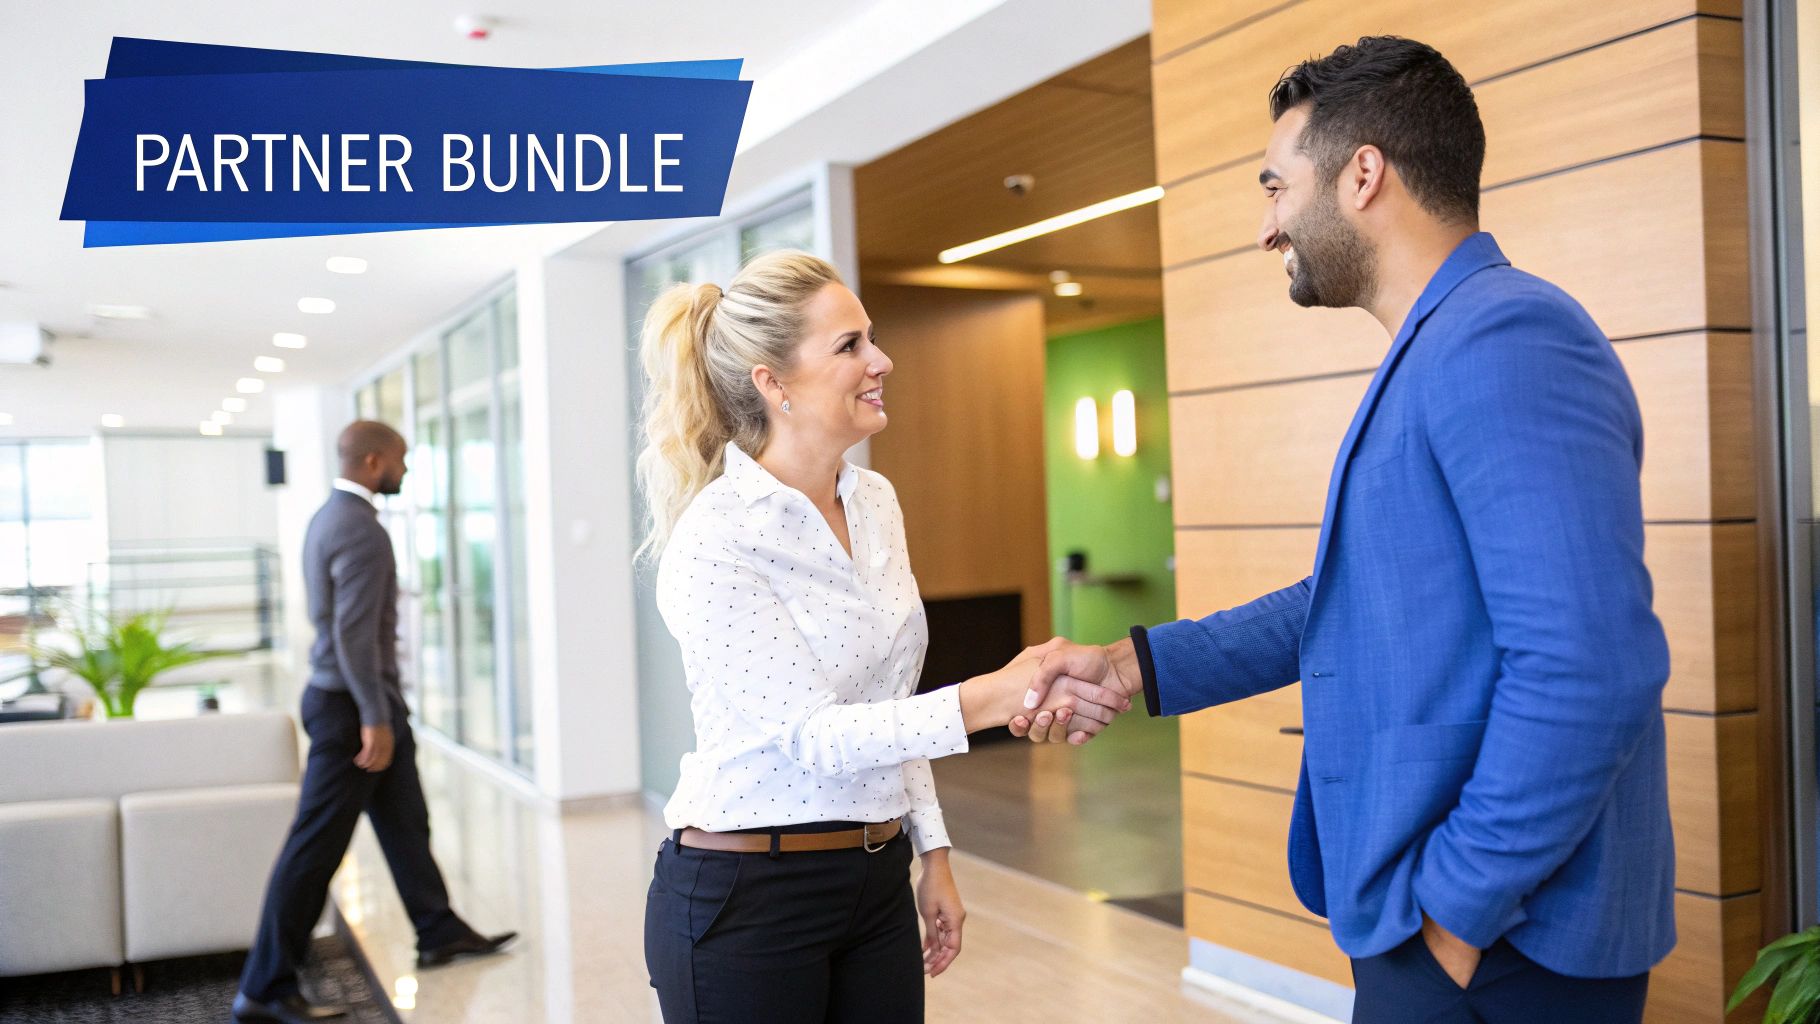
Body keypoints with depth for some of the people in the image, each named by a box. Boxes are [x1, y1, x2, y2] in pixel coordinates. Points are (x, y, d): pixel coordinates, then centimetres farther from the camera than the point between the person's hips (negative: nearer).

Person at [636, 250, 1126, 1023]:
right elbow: (809, 731, -22)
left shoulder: (876, 503, 5)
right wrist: (992, 699, -31)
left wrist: (933, 854, 12)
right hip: (745, 899, -6)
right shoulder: (715, 539, -18)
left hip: (877, 885, 7)